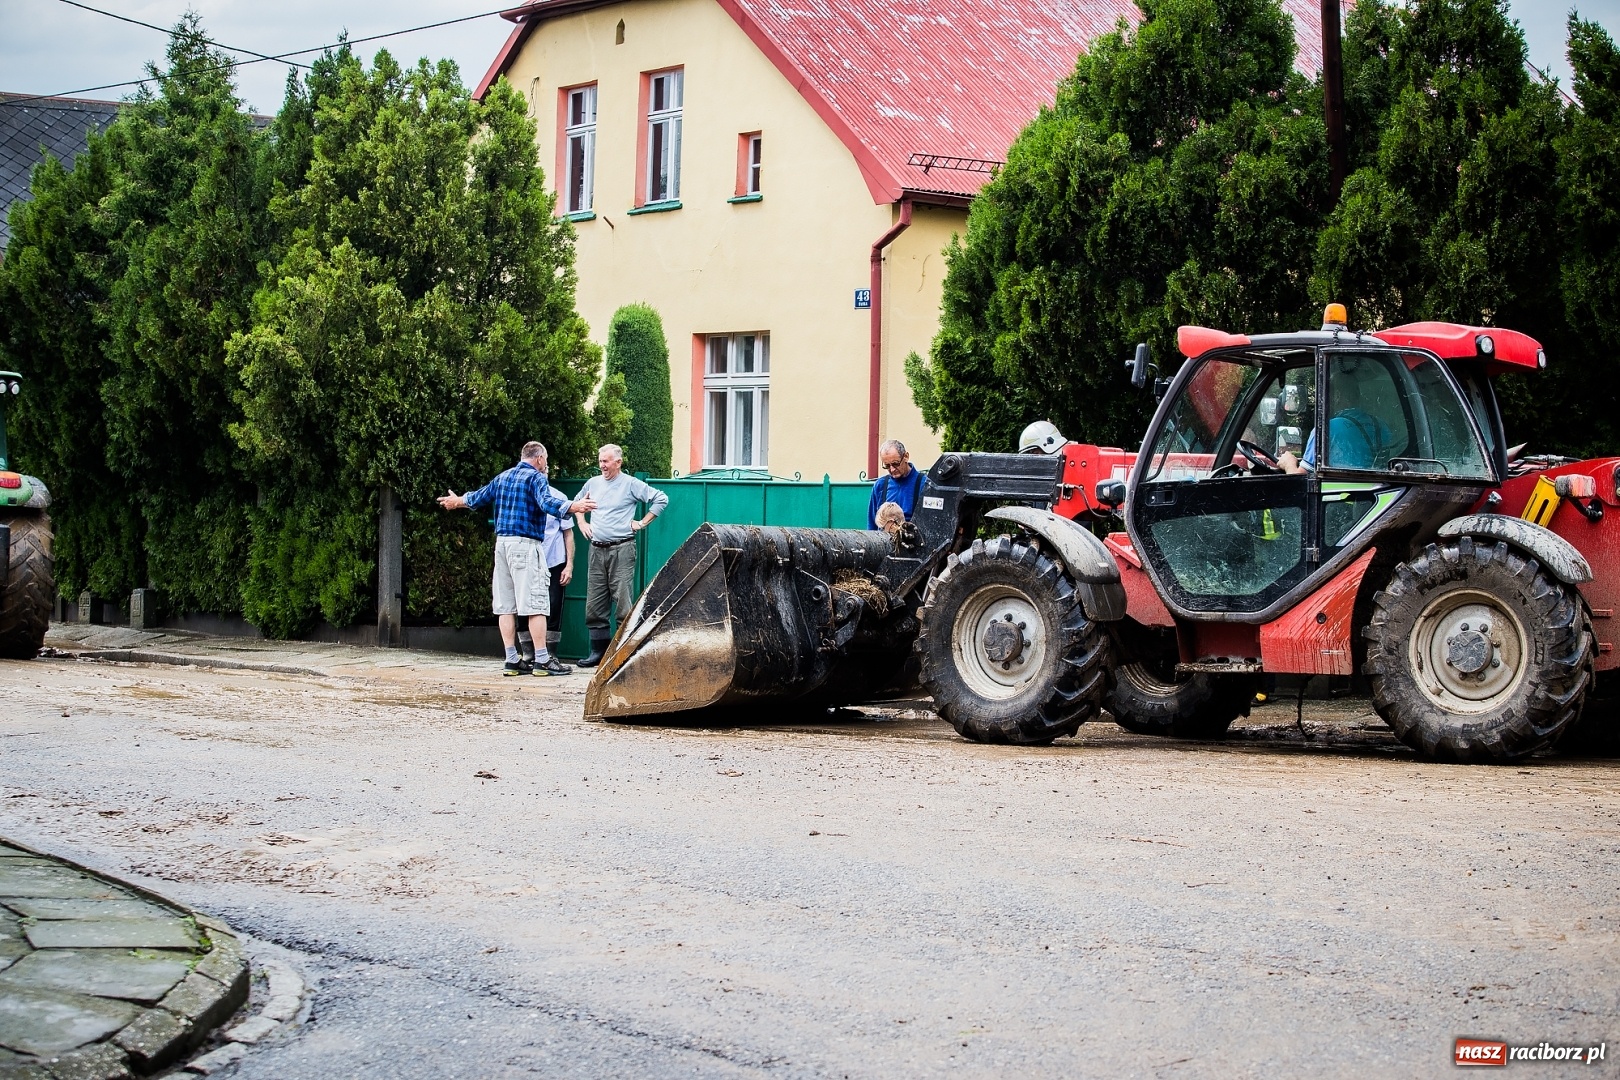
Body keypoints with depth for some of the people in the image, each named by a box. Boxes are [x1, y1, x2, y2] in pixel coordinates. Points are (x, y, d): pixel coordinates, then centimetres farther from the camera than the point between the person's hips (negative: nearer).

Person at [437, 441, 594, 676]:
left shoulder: (502, 478, 17)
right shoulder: (535, 477, -5)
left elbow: (479, 498, 29)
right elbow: (546, 502, -24)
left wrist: (457, 501, 49)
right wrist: (573, 507, -38)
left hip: (501, 542, 8)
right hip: (525, 544, -8)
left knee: (505, 605, 7)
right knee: (535, 604, -7)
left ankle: (512, 660, 8)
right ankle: (542, 661, -9)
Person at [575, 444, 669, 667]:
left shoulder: (631, 484, -1)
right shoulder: (593, 483, 15)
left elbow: (661, 499, -2)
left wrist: (643, 523, -3)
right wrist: (582, 523, 19)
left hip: (621, 550, -6)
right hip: (597, 550, 6)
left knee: (623, 603, -9)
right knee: (594, 605, 5)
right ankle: (598, 651, 12)